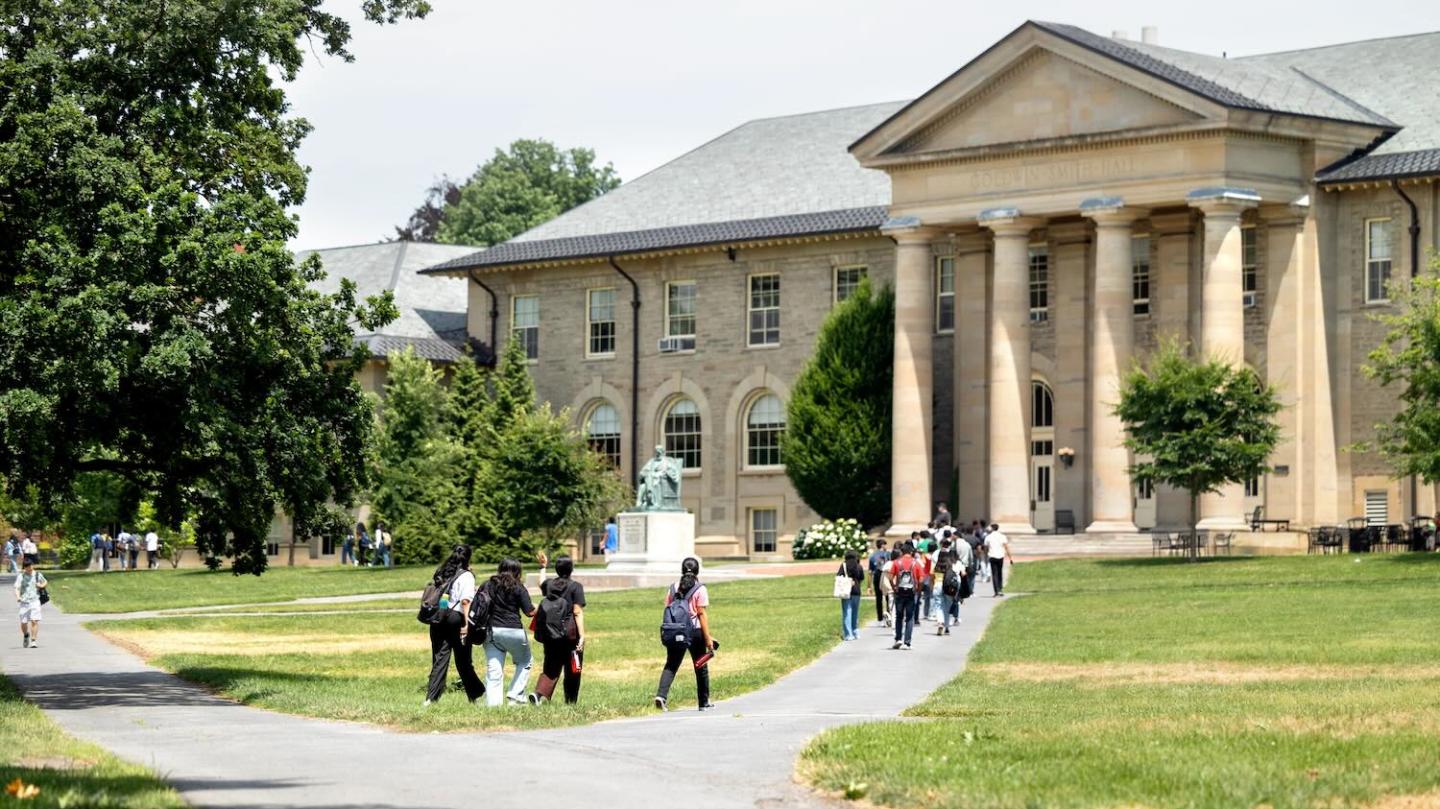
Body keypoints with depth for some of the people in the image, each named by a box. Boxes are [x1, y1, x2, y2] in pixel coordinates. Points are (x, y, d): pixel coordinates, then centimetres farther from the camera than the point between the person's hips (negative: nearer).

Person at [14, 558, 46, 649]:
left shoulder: (38, 575, 7)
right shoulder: (21, 576, 1)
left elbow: (46, 583, 23)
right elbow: (17, 588, -7)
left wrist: (42, 585, 0)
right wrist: (18, 597, -26)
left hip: (35, 601, 0)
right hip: (24, 602, 0)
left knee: (34, 621, -13)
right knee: (23, 623, 3)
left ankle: (33, 641, -9)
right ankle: (26, 635, 34)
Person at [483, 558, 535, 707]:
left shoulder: (488, 585, 8)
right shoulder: (518, 587, -3)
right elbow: (529, 612, -5)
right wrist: (539, 608, 14)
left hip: (491, 631, 3)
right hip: (513, 631, -3)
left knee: (493, 669, 4)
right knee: (525, 662, 18)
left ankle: (492, 702, -4)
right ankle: (515, 696, 8)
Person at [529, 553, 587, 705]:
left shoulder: (549, 584, 5)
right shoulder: (576, 587, -9)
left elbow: (541, 584, 32)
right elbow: (578, 612, -16)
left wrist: (542, 567, 47)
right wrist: (582, 635, -18)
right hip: (570, 635, -4)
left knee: (550, 668, 10)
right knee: (572, 670, 10)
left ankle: (539, 693, -13)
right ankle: (570, 701, 16)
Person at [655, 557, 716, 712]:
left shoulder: (673, 588, 5)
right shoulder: (700, 590, -7)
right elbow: (702, 614, -11)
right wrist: (708, 638, -11)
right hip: (695, 631, -3)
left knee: (670, 665, 3)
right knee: (701, 668, 12)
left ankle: (661, 695, -19)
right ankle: (704, 702, 21)